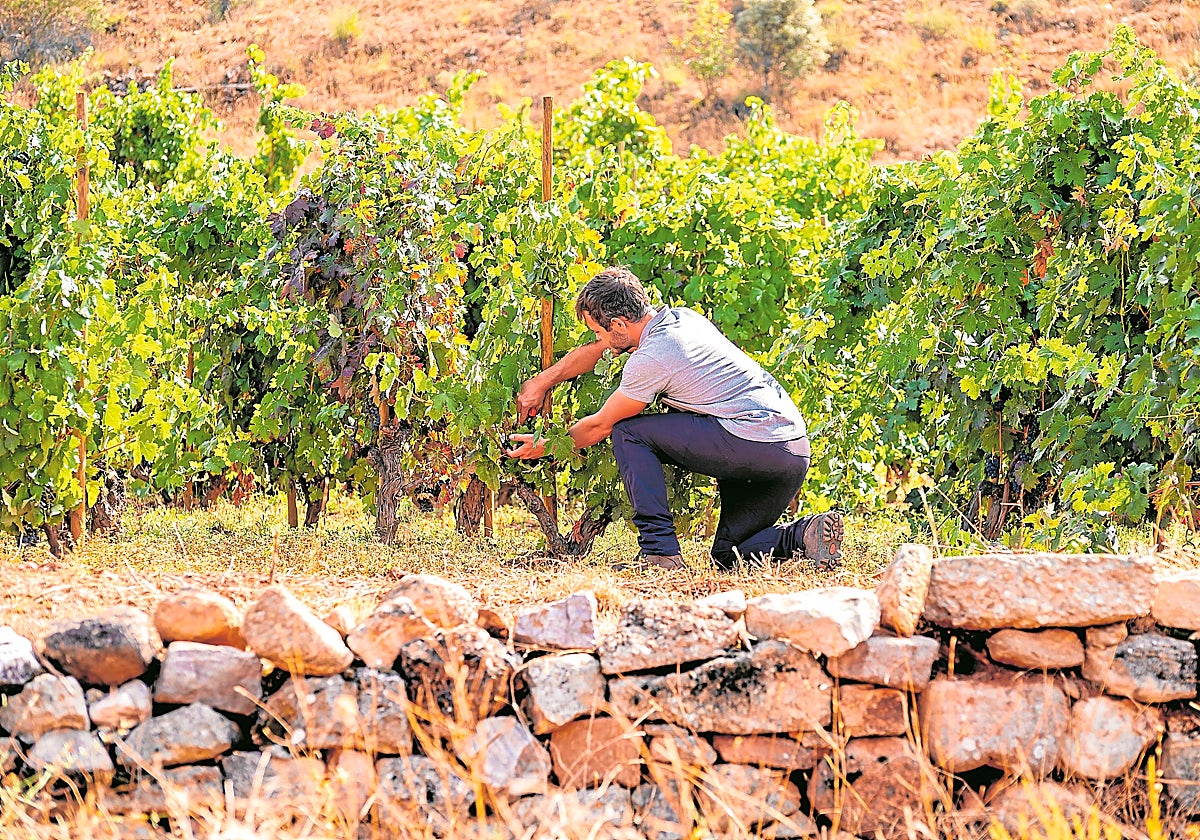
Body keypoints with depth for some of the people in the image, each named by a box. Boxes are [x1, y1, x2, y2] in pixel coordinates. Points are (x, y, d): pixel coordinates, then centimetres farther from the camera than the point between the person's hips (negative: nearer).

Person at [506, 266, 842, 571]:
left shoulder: (649, 359, -11)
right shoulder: (682, 317, 14)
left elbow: (600, 426, 5)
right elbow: (593, 352, 28)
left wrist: (544, 448, 20)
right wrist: (540, 383, 31)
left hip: (753, 442, -9)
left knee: (628, 432, 1)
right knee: (729, 555, 20)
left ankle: (659, 548, -8)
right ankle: (805, 534, -5)